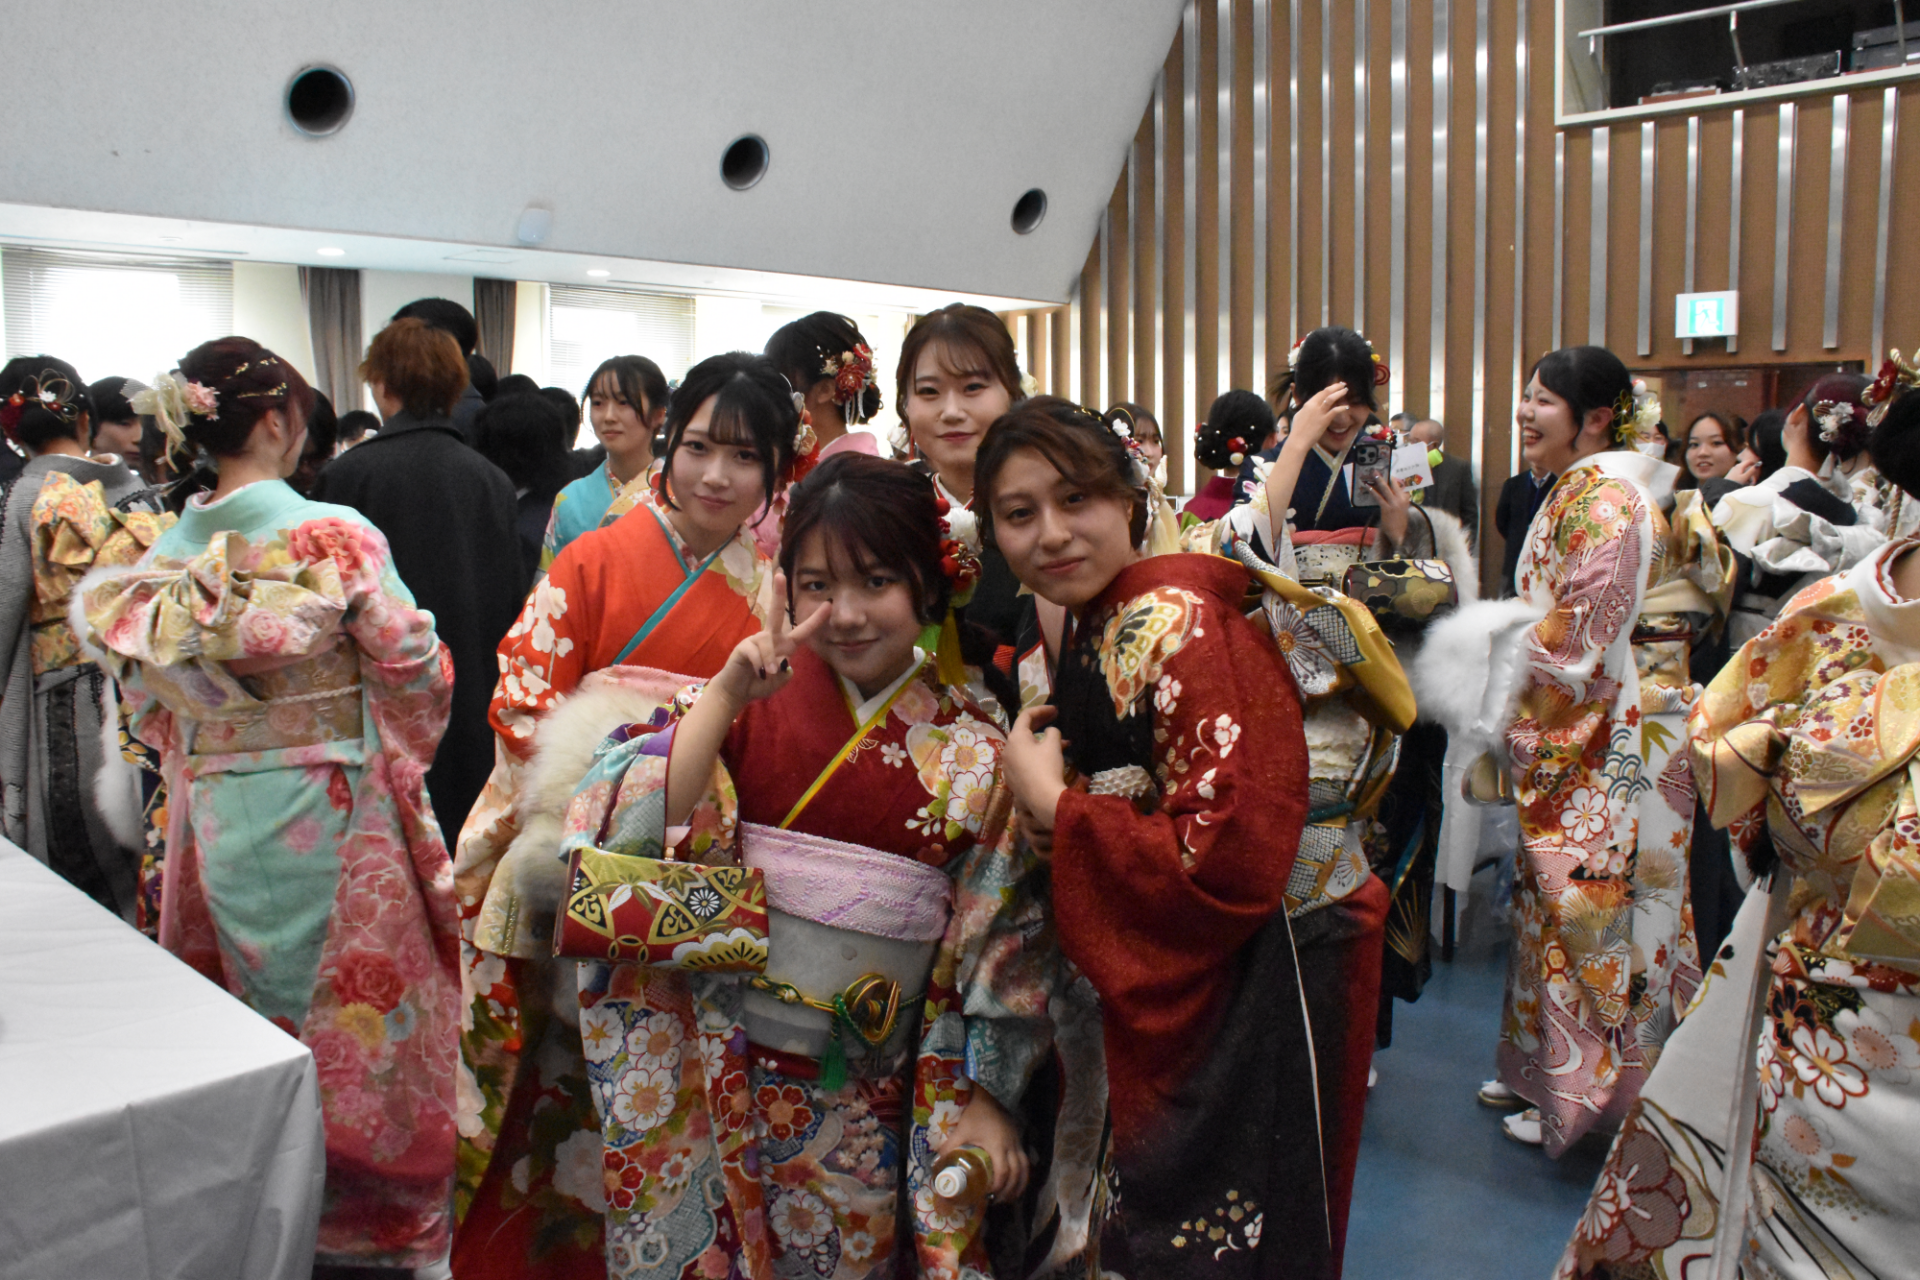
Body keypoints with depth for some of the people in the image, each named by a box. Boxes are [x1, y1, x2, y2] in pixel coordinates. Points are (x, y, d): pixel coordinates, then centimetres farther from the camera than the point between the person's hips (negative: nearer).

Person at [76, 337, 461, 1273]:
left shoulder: (165, 556, 1)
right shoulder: (333, 537, -15)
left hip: (214, 819, 5)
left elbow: (150, 704, 9)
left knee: (255, 1016, 19)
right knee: (347, 1011, 9)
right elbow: (414, 667, -10)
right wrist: (400, 754, 9)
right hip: (329, 813, -5)